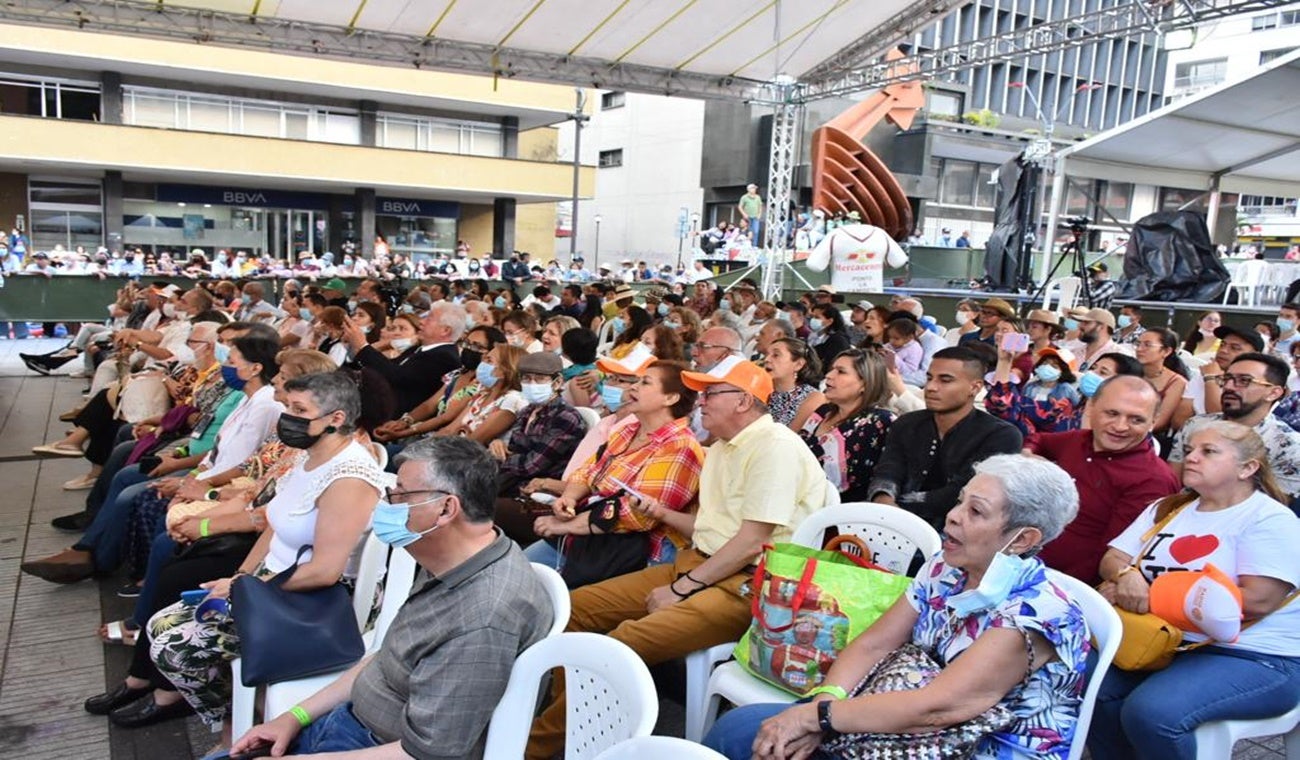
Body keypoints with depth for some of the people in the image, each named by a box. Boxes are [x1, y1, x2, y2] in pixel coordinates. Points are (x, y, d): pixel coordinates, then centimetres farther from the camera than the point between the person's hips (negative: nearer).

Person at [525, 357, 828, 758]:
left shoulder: (776, 446, -13)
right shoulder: (720, 448, 17)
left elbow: (752, 542, -19)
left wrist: (681, 589, -14)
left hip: (748, 584, -10)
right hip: (698, 564, 10)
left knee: (625, 640, -29)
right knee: (575, 607, -1)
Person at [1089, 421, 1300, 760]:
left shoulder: (1271, 520, -7)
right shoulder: (1166, 509, 13)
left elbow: (1256, 600, -19)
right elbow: (1112, 559, 9)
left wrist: (1152, 596, -17)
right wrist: (1127, 577, -17)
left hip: (1253, 658, -6)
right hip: (1166, 642, 6)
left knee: (1151, 713, -30)